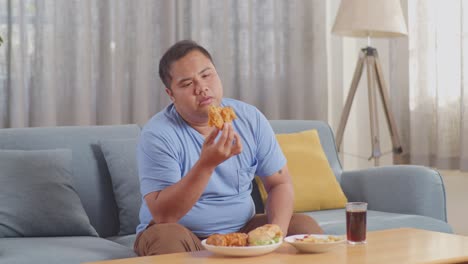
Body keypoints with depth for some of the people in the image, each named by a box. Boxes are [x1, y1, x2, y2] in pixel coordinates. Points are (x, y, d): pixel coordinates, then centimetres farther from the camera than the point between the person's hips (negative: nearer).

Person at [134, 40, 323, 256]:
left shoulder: (250, 119, -2)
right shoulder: (158, 134, -17)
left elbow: (280, 184, 3)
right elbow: (163, 215, -24)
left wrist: (276, 230, -18)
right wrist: (206, 165, -37)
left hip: (242, 228, 5)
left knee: (305, 227, -14)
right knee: (166, 238, -37)